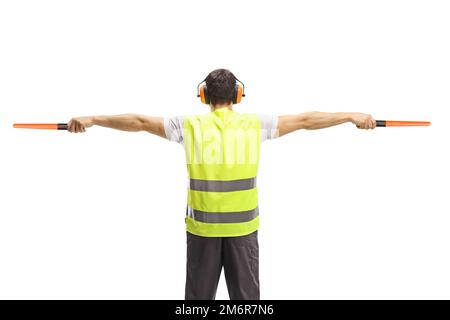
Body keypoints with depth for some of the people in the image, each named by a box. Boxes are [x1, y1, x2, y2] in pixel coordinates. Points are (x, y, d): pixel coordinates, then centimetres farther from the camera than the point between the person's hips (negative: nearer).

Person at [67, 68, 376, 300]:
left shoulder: (190, 126, -5)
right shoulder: (255, 124, -3)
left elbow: (139, 122, -1)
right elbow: (305, 120, 3)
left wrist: (92, 119, 8)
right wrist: (353, 115, 13)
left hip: (202, 225, 0)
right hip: (243, 225, 0)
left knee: (200, 293, 15)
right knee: (246, 293, 13)